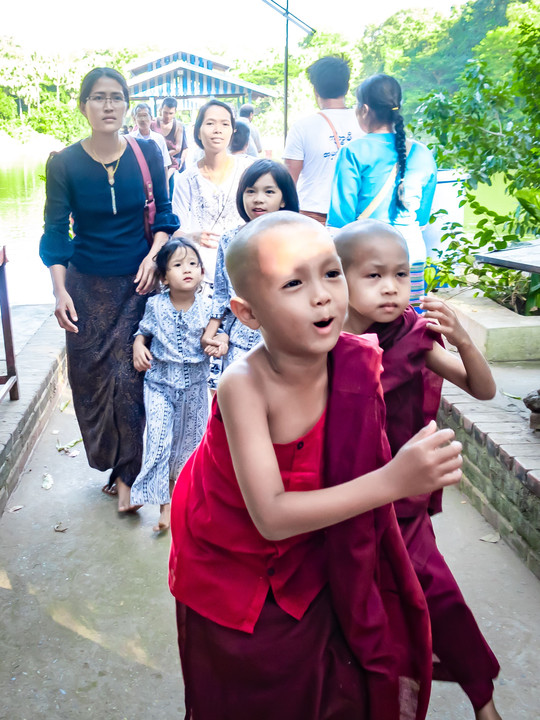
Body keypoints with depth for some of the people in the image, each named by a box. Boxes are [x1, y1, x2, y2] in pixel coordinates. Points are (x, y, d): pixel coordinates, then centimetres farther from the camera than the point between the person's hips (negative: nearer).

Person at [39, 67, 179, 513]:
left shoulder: (147, 154, -1)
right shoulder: (64, 164, -3)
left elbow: (163, 215, 8)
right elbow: (55, 233, -1)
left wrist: (154, 256, -9)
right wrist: (60, 291, -11)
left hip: (138, 284, 0)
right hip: (87, 287, 1)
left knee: (129, 378, -5)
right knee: (91, 377, 5)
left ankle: (127, 475, 11)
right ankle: (112, 463, 27)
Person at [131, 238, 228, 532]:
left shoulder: (206, 308, -8)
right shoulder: (155, 305, -8)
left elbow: (215, 336, 5)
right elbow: (143, 330, 8)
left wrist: (220, 342, -17)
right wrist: (138, 347, -12)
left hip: (195, 386, 2)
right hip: (160, 383, -1)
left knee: (190, 438, 15)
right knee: (159, 439, -9)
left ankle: (177, 478, 43)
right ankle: (163, 502, 2)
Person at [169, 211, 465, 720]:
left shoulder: (359, 362, -21)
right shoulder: (244, 386, -34)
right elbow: (271, 516, -37)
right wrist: (393, 481, -42)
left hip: (307, 570, 4)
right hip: (233, 574, -3)